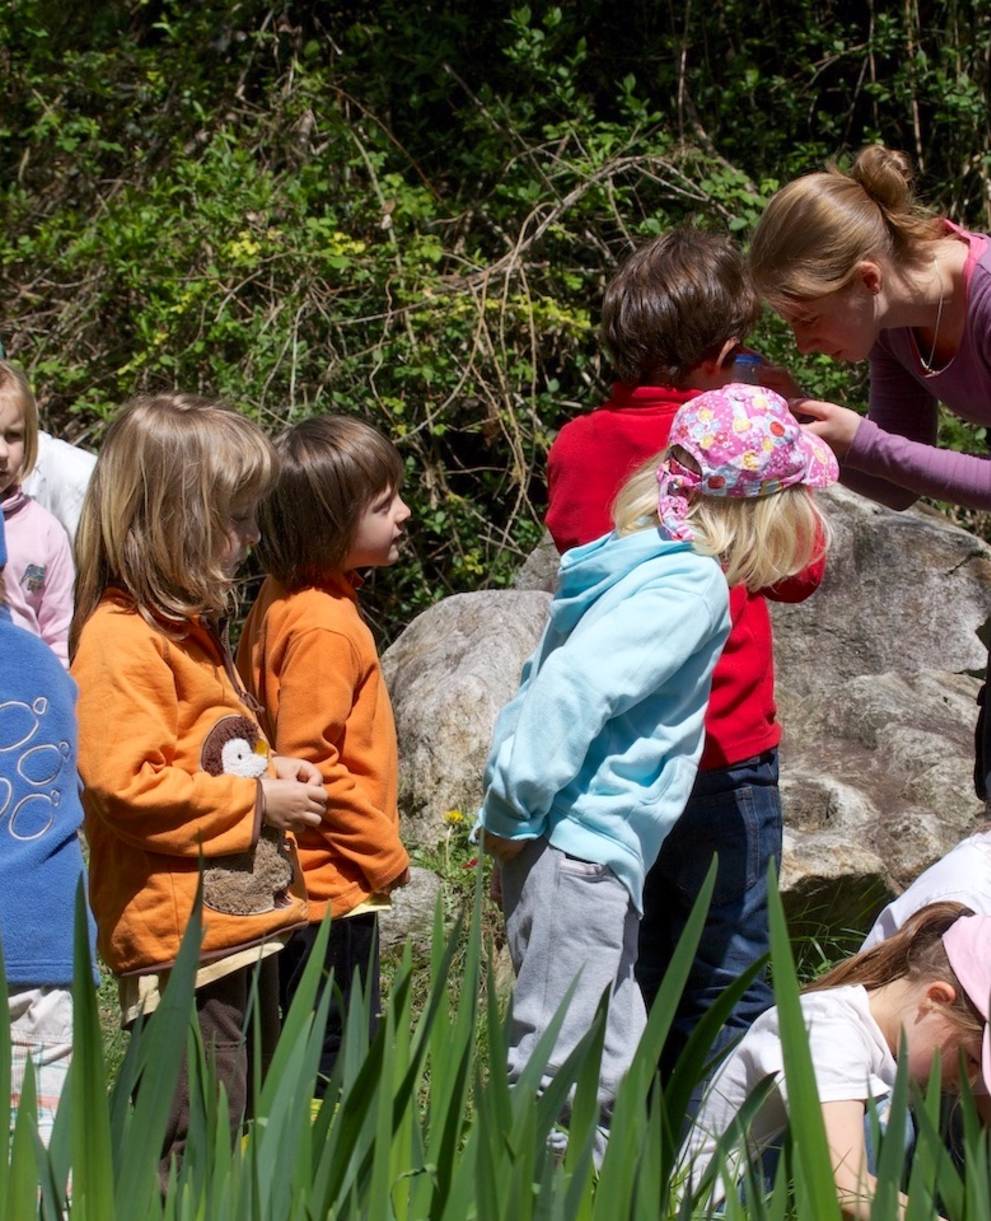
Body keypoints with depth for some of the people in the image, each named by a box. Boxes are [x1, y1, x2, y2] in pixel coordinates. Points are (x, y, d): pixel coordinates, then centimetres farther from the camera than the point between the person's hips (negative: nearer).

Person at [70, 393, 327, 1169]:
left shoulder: (193, 627, 16)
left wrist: (273, 773, 9)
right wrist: (257, 801, -17)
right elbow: (124, 785, -24)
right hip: (182, 937, -10)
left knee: (251, 1130, 17)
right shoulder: (122, 641, -16)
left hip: (243, 919, 10)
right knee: (196, 1148, -7)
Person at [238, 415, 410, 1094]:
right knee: (337, 1063, -1)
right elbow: (309, 765, -24)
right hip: (334, 885, -10)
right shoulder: (324, 627, -22)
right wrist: (384, 851, -14)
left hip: (306, 884, 10)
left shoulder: (286, 599, 7)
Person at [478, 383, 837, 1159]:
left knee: (611, 1066, 16)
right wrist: (516, 810, -17)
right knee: (553, 1070, -4)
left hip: (596, 858, 9)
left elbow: (548, 677, 15)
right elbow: (573, 686, -26)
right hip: (583, 853, -9)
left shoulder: (644, 563, 12)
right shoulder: (691, 585, -15)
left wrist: (507, 806, 13)